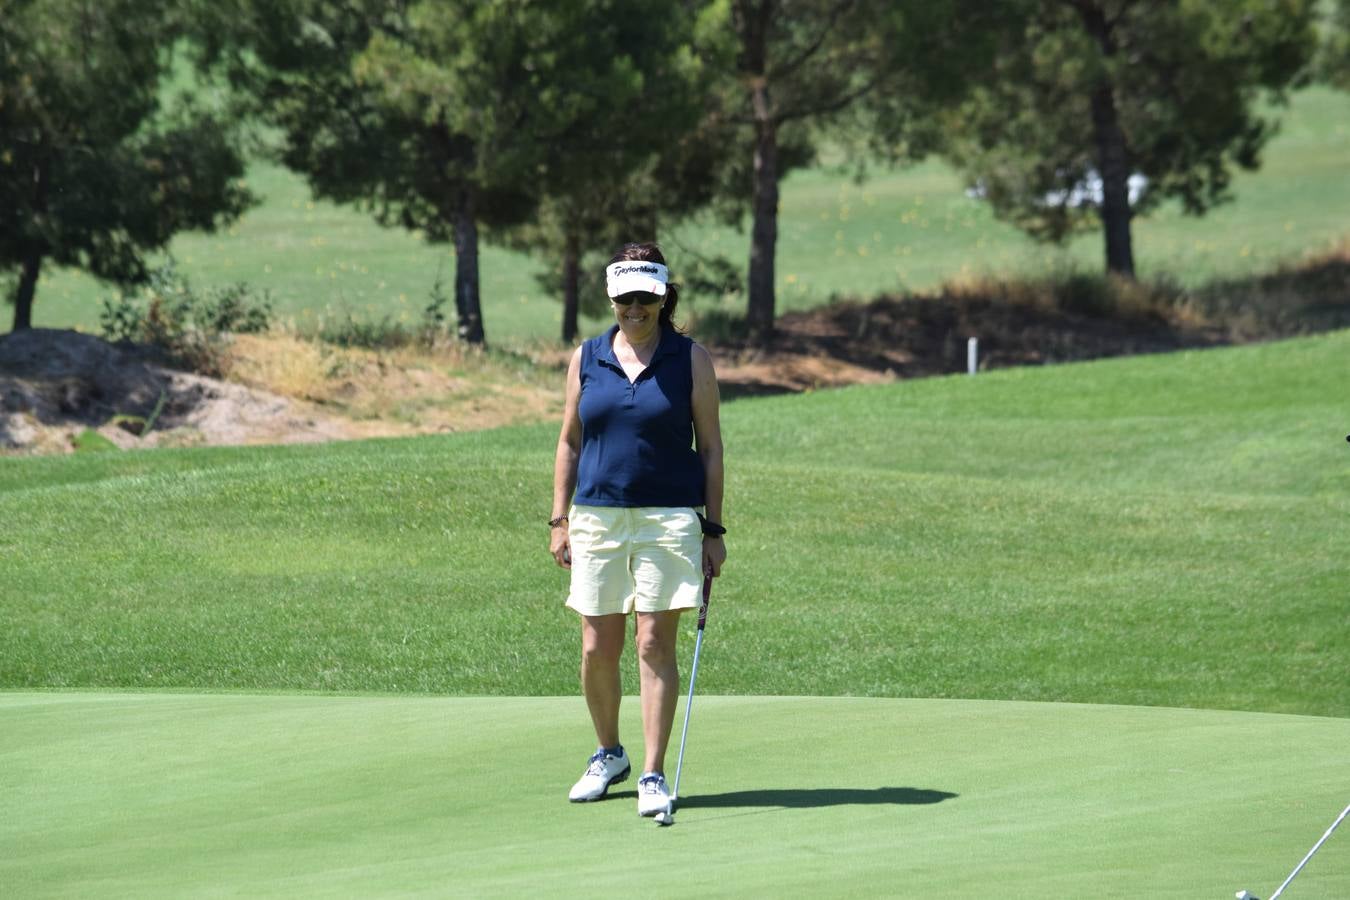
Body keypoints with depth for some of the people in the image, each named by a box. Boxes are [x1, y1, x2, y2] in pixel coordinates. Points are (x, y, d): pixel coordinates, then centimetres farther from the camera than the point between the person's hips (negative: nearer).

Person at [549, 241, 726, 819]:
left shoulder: (691, 360, 2)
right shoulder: (586, 359, 8)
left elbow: (710, 445, 4)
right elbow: (569, 441, 14)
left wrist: (714, 529, -1)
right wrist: (559, 520, 7)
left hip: (670, 520, -3)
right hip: (597, 517, 3)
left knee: (655, 645, -8)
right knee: (597, 649, 4)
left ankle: (653, 775, -3)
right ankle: (608, 755, 27)